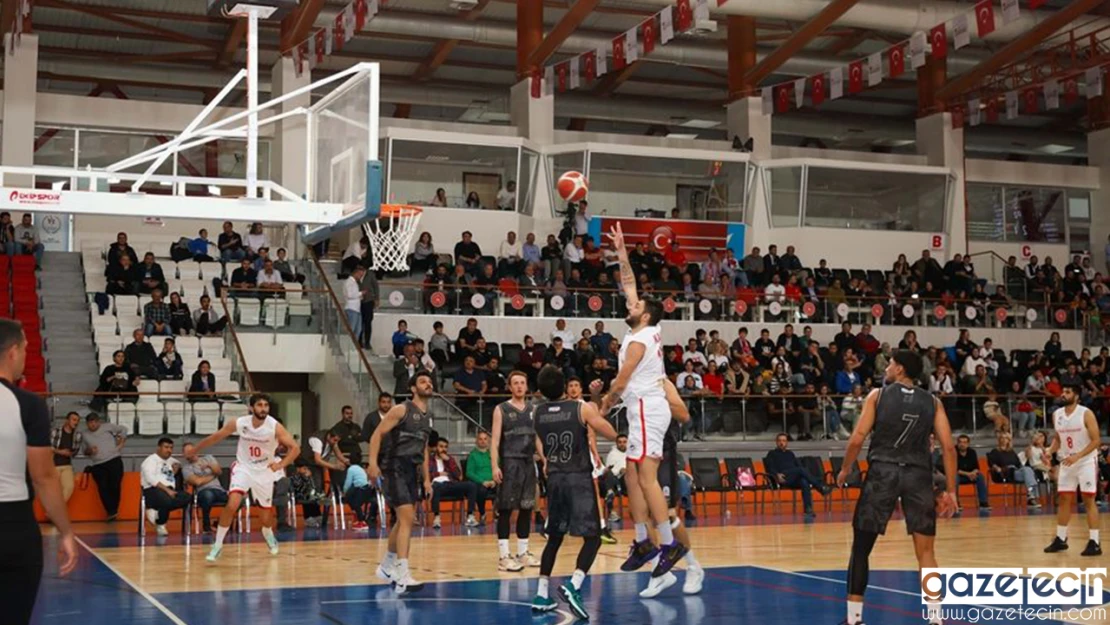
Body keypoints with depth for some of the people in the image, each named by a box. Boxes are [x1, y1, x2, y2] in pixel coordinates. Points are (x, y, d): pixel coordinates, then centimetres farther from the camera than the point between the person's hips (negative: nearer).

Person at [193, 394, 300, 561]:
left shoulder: (275, 427, -19)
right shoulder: (238, 423, -15)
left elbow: (295, 448, -16)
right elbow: (216, 437, 0)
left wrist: (281, 464, -28)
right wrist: (194, 451, 8)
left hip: (264, 471, 0)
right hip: (243, 467, 0)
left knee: (265, 516, 10)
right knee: (232, 505, -23)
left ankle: (268, 534, 47)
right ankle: (218, 545, -9)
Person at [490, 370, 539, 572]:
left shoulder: (533, 409, 13)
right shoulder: (501, 409, 0)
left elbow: (538, 436, 15)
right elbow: (495, 440, -5)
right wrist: (495, 466, -15)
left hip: (529, 462, 5)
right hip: (509, 462, -5)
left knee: (526, 508, 8)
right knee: (506, 509, -6)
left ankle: (522, 553, 18)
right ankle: (503, 557, -5)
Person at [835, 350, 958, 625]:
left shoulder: (877, 395, 4)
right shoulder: (932, 402, 10)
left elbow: (857, 439, -3)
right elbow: (948, 447, 2)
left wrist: (846, 469, 13)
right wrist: (950, 491, 5)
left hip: (882, 472, -2)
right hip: (918, 475, 2)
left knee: (861, 547, 9)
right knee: (926, 552, 8)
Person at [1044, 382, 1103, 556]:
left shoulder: (1086, 414, -15)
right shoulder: (1056, 414, 2)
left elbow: (1096, 440, -16)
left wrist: (1077, 456, -25)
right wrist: (1050, 451, -5)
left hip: (1086, 462, -6)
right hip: (1066, 463, 6)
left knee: (1089, 500, -7)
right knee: (1064, 500, 8)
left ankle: (1095, 542, -4)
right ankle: (1061, 539, 17)